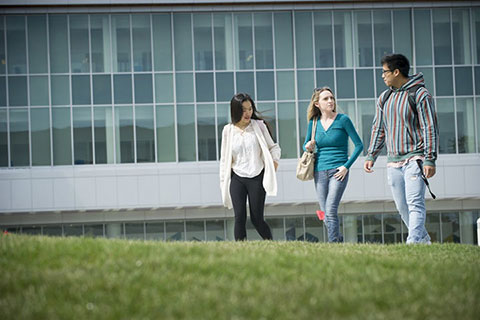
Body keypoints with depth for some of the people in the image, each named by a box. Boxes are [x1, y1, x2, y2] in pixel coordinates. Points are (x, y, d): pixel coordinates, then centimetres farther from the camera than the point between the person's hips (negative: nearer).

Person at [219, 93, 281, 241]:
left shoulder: (259, 126, 3)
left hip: (257, 178, -1)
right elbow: (224, 158, 10)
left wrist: (274, 161, -10)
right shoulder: (228, 130, 5)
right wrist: (224, 182, 7)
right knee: (239, 218, -6)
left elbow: (273, 147, 10)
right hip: (237, 179, 1)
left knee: (257, 219, -1)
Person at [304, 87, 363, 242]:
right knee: (326, 214, 7)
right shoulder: (314, 122, 7)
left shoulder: (343, 120, -4)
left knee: (331, 211, -18)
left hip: (338, 171, -5)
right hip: (320, 171, 5)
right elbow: (305, 145, 20)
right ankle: (339, 238, 22)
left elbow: (359, 145, -2)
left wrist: (346, 166, -10)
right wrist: (308, 147, -5)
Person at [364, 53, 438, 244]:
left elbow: (430, 128, -8)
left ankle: (413, 242, -24)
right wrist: (371, 156, 14)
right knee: (402, 206, 6)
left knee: (415, 203, -16)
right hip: (393, 161, 7)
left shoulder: (420, 95, -6)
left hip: (414, 158, -7)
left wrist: (430, 159, -15)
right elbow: (378, 128, 22)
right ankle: (423, 238, 20)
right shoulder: (384, 98, 15)